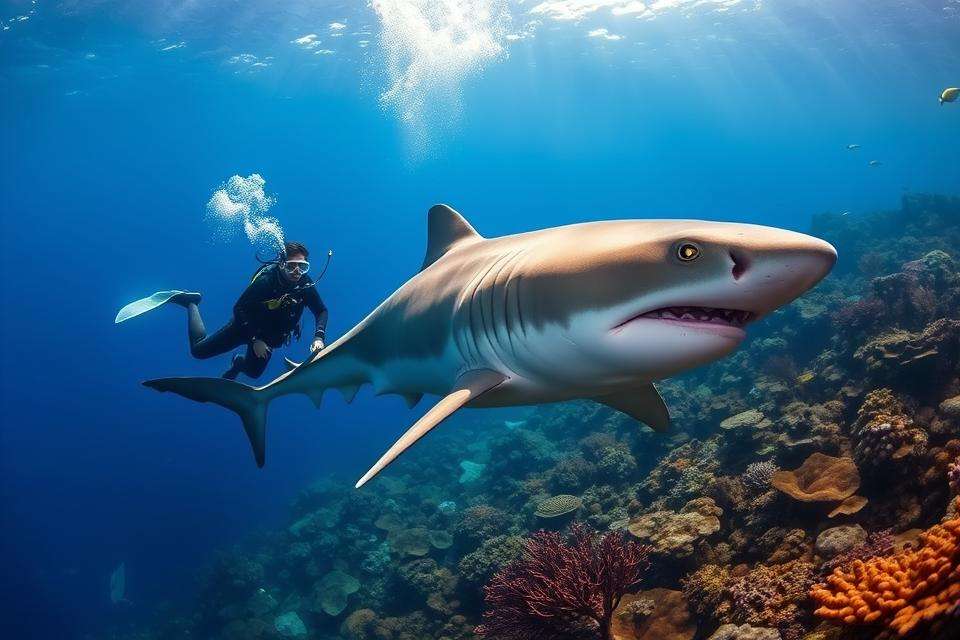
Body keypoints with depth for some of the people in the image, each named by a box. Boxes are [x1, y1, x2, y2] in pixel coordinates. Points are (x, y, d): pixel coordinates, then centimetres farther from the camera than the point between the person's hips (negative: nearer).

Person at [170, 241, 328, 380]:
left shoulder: (306, 285, -23)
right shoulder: (265, 281, -34)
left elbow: (322, 311, -13)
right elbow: (239, 309, -27)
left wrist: (318, 337, -30)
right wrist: (255, 339, -30)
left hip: (270, 336, 4)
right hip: (246, 326, -4)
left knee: (253, 372, 18)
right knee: (198, 350, 4)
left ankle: (240, 362, 53)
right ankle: (191, 303, 24)